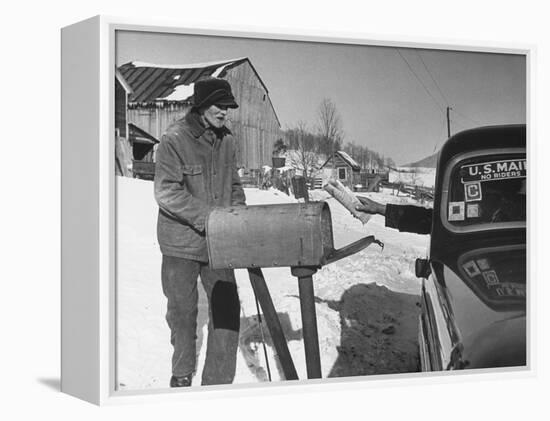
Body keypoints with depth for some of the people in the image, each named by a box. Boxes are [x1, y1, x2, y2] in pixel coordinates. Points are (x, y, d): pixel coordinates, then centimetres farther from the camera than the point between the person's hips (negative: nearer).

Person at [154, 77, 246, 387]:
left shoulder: (226, 141, 6)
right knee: (183, 311, 9)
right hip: (181, 243, -5)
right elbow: (166, 191, -19)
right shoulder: (175, 140, -13)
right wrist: (206, 217, -24)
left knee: (228, 309, 0)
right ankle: (182, 374, 29)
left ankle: (219, 380, 11)